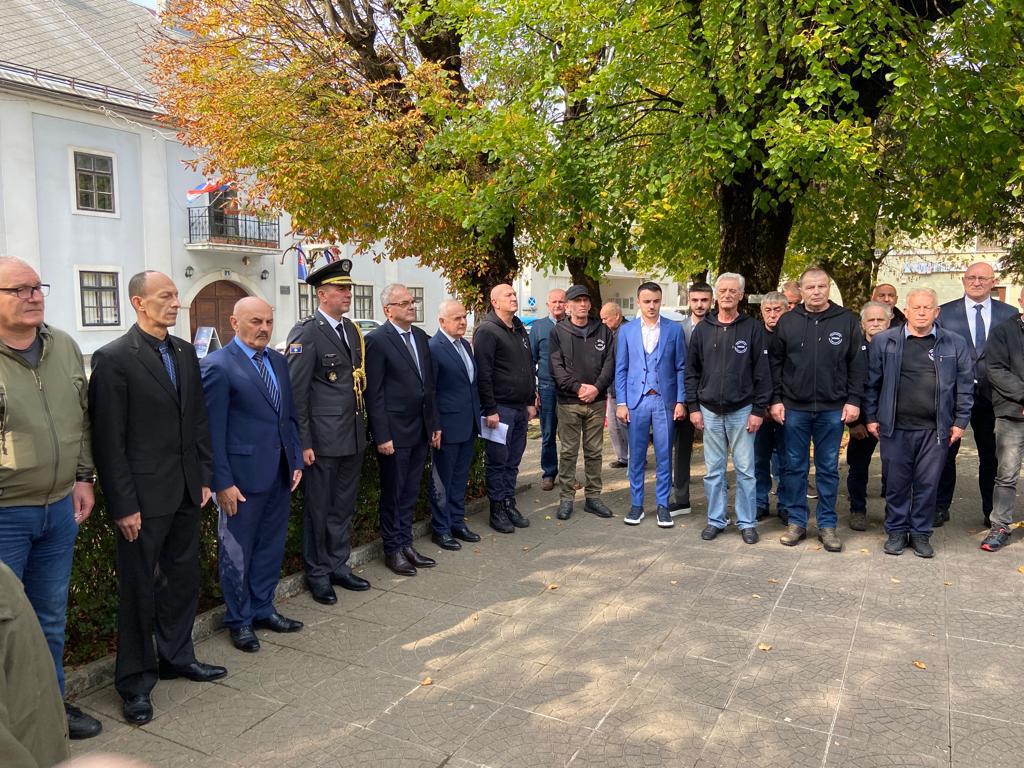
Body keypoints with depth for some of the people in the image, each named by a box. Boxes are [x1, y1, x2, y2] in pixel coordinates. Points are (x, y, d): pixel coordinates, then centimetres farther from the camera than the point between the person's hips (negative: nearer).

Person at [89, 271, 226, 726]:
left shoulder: (185, 352, 8)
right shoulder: (114, 358, -13)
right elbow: (108, 440, -13)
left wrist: (204, 476, 9)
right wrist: (123, 505, -14)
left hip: (187, 491, 6)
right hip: (144, 496, -6)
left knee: (183, 579, 18)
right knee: (139, 589, 8)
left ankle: (176, 656, 36)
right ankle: (135, 680, 24)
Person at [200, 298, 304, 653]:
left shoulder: (278, 361, 10)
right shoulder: (217, 366, -12)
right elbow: (213, 431, -13)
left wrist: (296, 461, 10)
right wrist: (222, 482, -15)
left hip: (279, 474, 7)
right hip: (243, 476, -7)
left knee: (271, 546, 17)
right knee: (237, 552, 9)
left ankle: (263, 609, 34)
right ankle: (239, 620, 25)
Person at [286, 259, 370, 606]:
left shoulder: (352, 330, 10)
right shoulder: (306, 333, -12)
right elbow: (296, 392, -13)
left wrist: (363, 428, 15)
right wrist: (303, 443, -15)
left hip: (352, 437, 7)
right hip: (322, 440, -7)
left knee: (344, 506, 17)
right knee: (318, 509, 7)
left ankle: (339, 566, 31)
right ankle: (317, 574, 22)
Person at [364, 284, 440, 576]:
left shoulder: (420, 336, 10)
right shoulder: (377, 340, -11)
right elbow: (374, 393, -13)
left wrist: (434, 424, 11)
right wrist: (382, 436, -15)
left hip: (420, 430, 6)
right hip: (394, 431, -6)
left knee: (410, 493, 15)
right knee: (393, 494, 7)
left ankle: (406, 544, 28)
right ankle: (392, 549, 21)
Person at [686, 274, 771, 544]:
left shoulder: (753, 328, -1)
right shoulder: (702, 329, 5)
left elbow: (762, 373, -3)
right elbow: (692, 371, 7)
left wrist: (759, 410, -7)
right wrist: (693, 407, 1)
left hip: (742, 411, -2)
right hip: (709, 411, 2)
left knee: (745, 469, 4)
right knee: (713, 470, 9)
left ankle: (747, 522, 17)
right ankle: (715, 520, 21)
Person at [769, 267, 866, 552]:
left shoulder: (847, 321, 0)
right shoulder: (787, 321, 2)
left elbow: (857, 364, 2)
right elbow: (775, 363, 4)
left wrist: (853, 400, -4)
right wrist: (776, 399, -1)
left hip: (832, 409, 0)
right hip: (794, 408, 1)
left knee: (828, 469, 8)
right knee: (794, 467, 8)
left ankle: (827, 524, 19)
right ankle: (796, 522, 19)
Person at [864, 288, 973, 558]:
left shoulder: (955, 343, 5)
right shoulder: (884, 341, 3)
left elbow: (965, 385, 8)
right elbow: (872, 382, 5)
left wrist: (960, 421, 3)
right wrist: (871, 418, 3)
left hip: (935, 429, 1)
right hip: (895, 427, 0)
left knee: (927, 483, 7)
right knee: (896, 483, 7)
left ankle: (921, 533, 21)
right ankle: (896, 531, 21)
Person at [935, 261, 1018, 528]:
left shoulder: (1010, 314, 5)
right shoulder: (945, 312, 1)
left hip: (992, 395, 1)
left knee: (991, 456, 11)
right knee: (945, 453, 7)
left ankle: (991, 512, 25)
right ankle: (940, 508, 19)